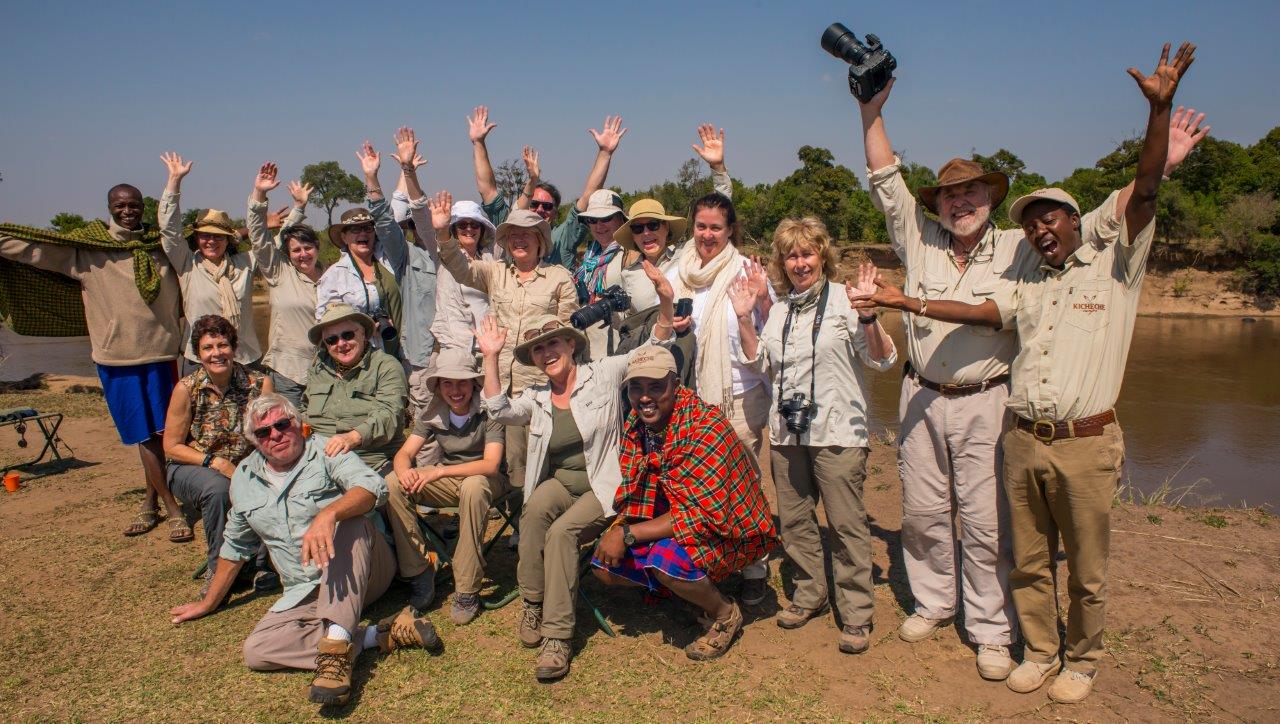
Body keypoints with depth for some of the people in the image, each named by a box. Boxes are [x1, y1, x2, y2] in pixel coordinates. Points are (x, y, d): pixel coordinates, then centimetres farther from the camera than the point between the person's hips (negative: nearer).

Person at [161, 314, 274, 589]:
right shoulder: (187, 388, -10)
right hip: (190, 468, -1)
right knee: (217, 488, -35)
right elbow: (172, 447, -5)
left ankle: (262, 562, -6)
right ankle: (218, 569, -12)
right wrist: (215, 462, -20)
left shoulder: (258, 383, -9)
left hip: (243, 468, 1)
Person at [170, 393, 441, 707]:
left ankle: (336, 642, -42)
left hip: (363, 571, -4)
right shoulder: (244, 476, 12)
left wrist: (328, 514, -43)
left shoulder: (325, 451, -5)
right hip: (306, 593, 5)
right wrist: (209, 603, 27)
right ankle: (382, 634, -25)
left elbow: (373, 487, -26)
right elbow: (235, 545, 25)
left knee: (347, 518, -34)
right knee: (255, 651, -21)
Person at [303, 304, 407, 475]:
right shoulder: (318, 369, 19)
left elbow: (388, 414, -14)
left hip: (372, 463, -5)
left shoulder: (387, 366, 1)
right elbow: (307, 411, 33)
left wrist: (354, 437, -31)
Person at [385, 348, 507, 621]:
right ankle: (418, 571, -12)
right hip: (448, 478, 5)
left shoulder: (488, 413, -17)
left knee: (473, 487, -41)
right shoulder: (432, 415, -2)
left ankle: (467, 591, -31)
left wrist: (440, 472, -38)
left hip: (483, 478, -5)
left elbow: (491, 465, -28)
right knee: (393, 483, -20)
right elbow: (404, 453, -7)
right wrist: (404, 471, -33)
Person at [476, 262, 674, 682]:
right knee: (535, 508, -31)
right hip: (560, 483, 4)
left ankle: (557, 637, -23)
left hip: (603, 487, -4)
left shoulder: (603, 375, -1)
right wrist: (491, 358, -10)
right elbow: (499, 411, -6)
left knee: (561, 531, -29)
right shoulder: (536, 397, 11)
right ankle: (532, 604, -15)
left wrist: (666, 302, -22)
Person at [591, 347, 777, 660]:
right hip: (667, 525, 8)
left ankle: (725, 614, -4)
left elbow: (703, 514, -32)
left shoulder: (705, 427, -27)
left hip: (726, 530, -7)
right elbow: (631, 494, 4)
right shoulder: (635, 424, -2)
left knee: (667, 558, -34)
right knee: (604, 566, -4)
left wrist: (627, 534, -31)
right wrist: (616, 532, -18)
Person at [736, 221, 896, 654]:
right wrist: (744, 319, 6)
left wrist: (868, 314, -21)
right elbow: (760, 363, 16)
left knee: (846, 525, -2)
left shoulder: (844, 299, -3)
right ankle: (810, 596, 31)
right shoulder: (779, 310, 14)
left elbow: (883, 361, -7)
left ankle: (856, 615, 11)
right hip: (787, 432, 6)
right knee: (794, 522, 13)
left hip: (837, 432, -6)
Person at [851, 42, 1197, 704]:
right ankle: (1040, 651, 30)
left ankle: (1082, 661, 29)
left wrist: (1159, 107, -19)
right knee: (1028, 562, 13)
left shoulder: (1115, 265, 1)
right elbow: (983, 313, 7)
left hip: (1086, 444, -4)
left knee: (1085, 568, 9)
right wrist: (908, 303, -2)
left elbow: (1145, 189, -9)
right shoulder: (1028, 281, 16)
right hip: (1023, 441, 4)